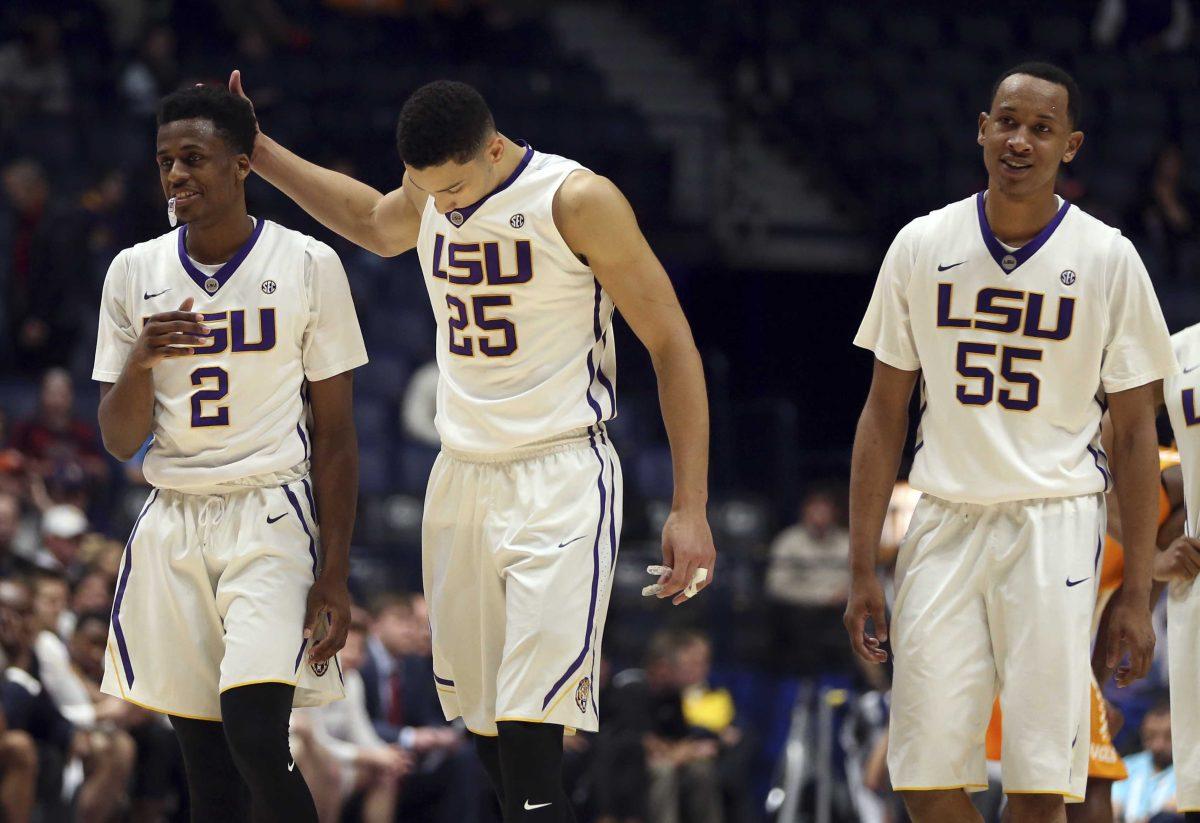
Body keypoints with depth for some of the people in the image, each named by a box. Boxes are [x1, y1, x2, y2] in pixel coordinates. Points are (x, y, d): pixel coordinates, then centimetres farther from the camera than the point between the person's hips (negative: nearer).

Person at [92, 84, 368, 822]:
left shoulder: (308, 266, -3)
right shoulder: (135, 273, 5)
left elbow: (335, 434, -1)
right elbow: (119, 441, 6)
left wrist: (334, 576, -6)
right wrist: (141, 360, -14)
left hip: (270, 519, -4)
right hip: (172, 527, 4)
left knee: (256, 735, -20)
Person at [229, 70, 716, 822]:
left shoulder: (577, 201, -13)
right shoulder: (428, 197, 6)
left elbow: (672, 346, -10)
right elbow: (371, 221, 33)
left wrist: (691, 509, -13)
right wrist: (259, 154, 29)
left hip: (560, 479, -7)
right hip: (462, 480, 7)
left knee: (529, 738, -19)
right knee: (488, 733, 8)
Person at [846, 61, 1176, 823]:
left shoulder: (1108, 260, -1)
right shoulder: (922, 247, 4)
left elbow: (1136, 433, 2)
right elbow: (885, 416, 9)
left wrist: (1137, 594, -3)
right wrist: (863, 571, 3)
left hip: (1056, 526, -2)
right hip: (946, 523, 2)